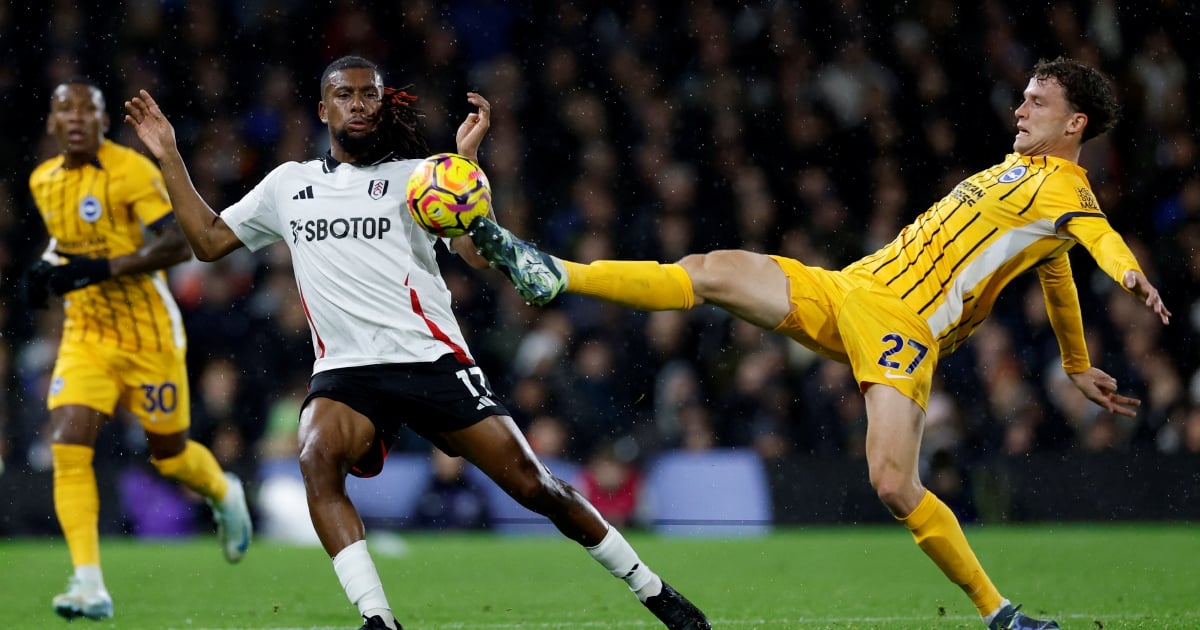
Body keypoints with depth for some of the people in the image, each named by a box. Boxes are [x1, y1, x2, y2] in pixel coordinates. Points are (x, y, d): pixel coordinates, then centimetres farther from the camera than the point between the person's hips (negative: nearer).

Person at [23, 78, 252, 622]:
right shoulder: (43, 181, 5)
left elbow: (179, 244, -24)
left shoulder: (131, 172, -17)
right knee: (68, 449, -15)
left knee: (170, 455, 10)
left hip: (148, 335, -5)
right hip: (85, 336, 5)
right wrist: (47, 268, 3)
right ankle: (89, 585, -17)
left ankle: (225, 496, 46)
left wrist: (101, 268, -30)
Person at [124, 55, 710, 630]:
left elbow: (480, 252, -7)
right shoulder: (288, 185, 16)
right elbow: (209, 240, 21)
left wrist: (465, 158, -16)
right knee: (317, 457, -32)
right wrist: (170, 159, 13)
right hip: (346, 370, 2)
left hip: (431, 358, -2)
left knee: (531, 483, -5)